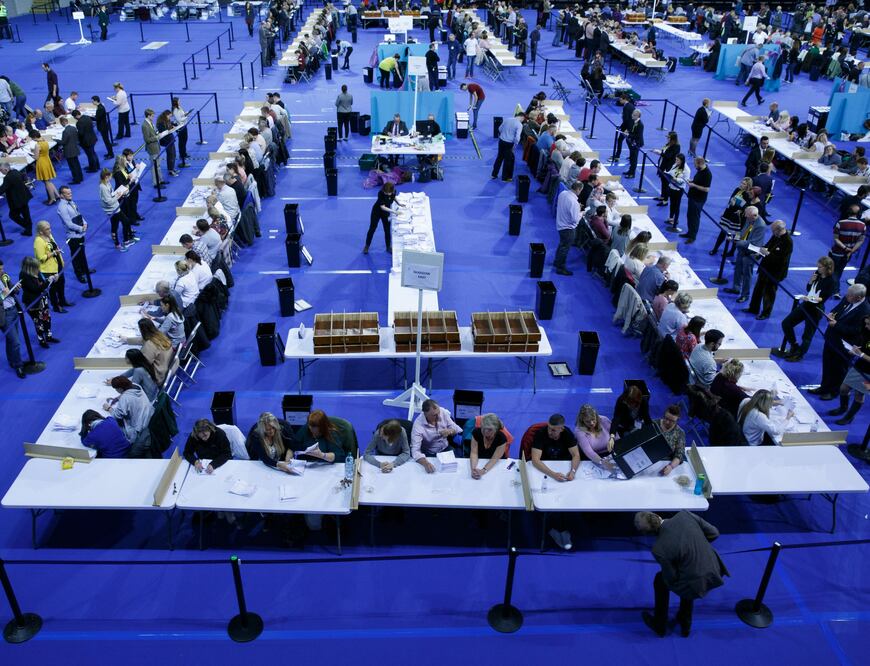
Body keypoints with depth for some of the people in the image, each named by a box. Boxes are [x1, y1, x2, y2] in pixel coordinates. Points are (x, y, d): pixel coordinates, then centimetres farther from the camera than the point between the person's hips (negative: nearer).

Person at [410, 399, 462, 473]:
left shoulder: (443, 412, -16)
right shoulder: (418, 424, -27)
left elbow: (455, 428, -3)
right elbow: (415, 450, -32)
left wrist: (450, 431, -28)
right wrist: (425, 463, -50)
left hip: (446, 448, 4)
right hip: (429, 454, -3)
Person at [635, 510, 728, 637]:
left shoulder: (659, 549, -25)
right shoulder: (684, 515, -16)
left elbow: (672, 579, -11)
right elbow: (714, 533, -4)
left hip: (695, 585, -4)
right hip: (714, 573, 4)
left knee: (660, 580, 25)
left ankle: (660, 625, 43)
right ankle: (685, 623, 47)